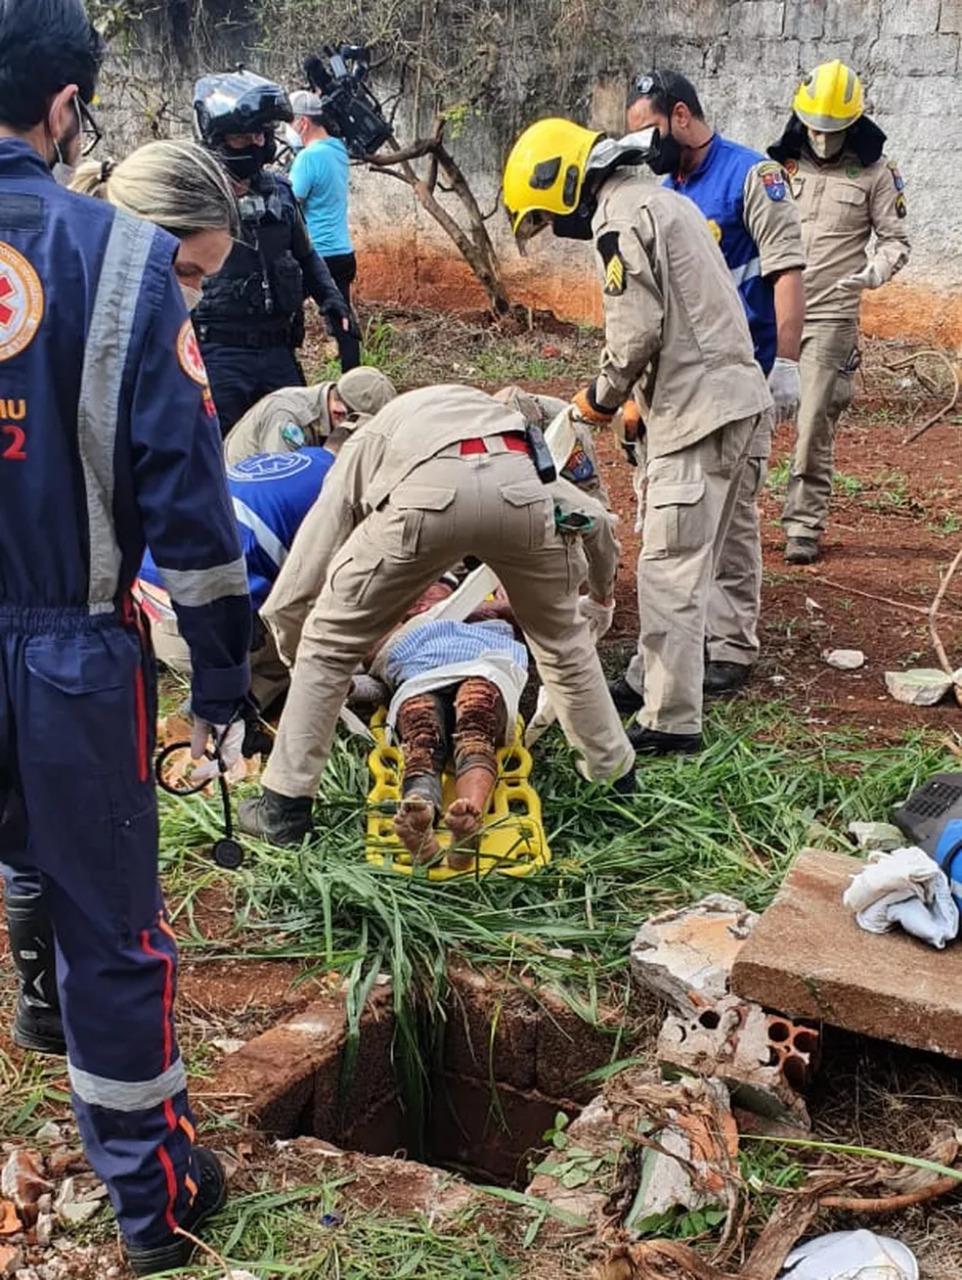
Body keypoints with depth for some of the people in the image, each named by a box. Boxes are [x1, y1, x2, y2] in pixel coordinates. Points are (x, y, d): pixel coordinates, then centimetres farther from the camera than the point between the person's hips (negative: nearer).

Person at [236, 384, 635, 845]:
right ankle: (618, 775, 43)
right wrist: (601, 595, 56)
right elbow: (594, 518, 36)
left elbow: (289, 599, 29)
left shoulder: (362, 447, 38)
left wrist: (297, 661, 49)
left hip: (426, 494, -3)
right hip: (519, 489, 3)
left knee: (328, 642, 19)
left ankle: (284, 806, 23)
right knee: (564, 640, 30)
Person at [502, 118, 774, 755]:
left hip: (698, 406, -10)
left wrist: (603, 396, -1)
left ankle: (672, 722, -6)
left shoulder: (620, 218, -10)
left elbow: (639, 330, -18)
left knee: (670, 567, -9)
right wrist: (638, 399, 17)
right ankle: (652, 676, 30)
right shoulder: (662, 201, 21)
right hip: (729, 392, 10)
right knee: (688, 558, 18)